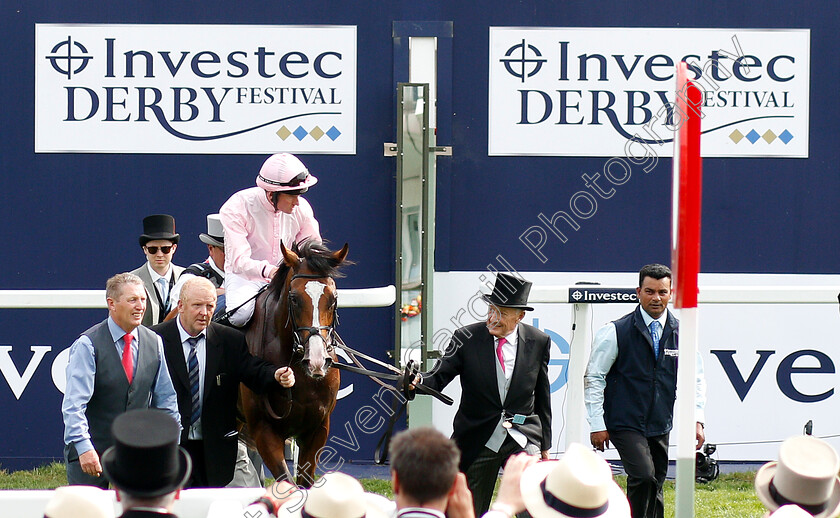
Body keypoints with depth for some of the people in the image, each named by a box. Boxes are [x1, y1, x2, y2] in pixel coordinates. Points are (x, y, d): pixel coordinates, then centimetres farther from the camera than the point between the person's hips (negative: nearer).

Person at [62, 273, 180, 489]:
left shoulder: (154, 343, 5)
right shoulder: (87, 345, -11)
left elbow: (165, 398, 13)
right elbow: (74, 404, -18)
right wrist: (84, 447, -29)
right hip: (90, 453, -4)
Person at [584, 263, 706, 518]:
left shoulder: (682, 334, 6)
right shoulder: (616, 332, -6)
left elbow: (695, 380, 12)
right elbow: (593, 378, -2)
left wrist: (697, 419, 0)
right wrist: (597, 425, -7)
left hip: (661, 427, 5)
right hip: (625, 424, -5)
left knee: (654, 488, 7)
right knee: (643, 477, -22)